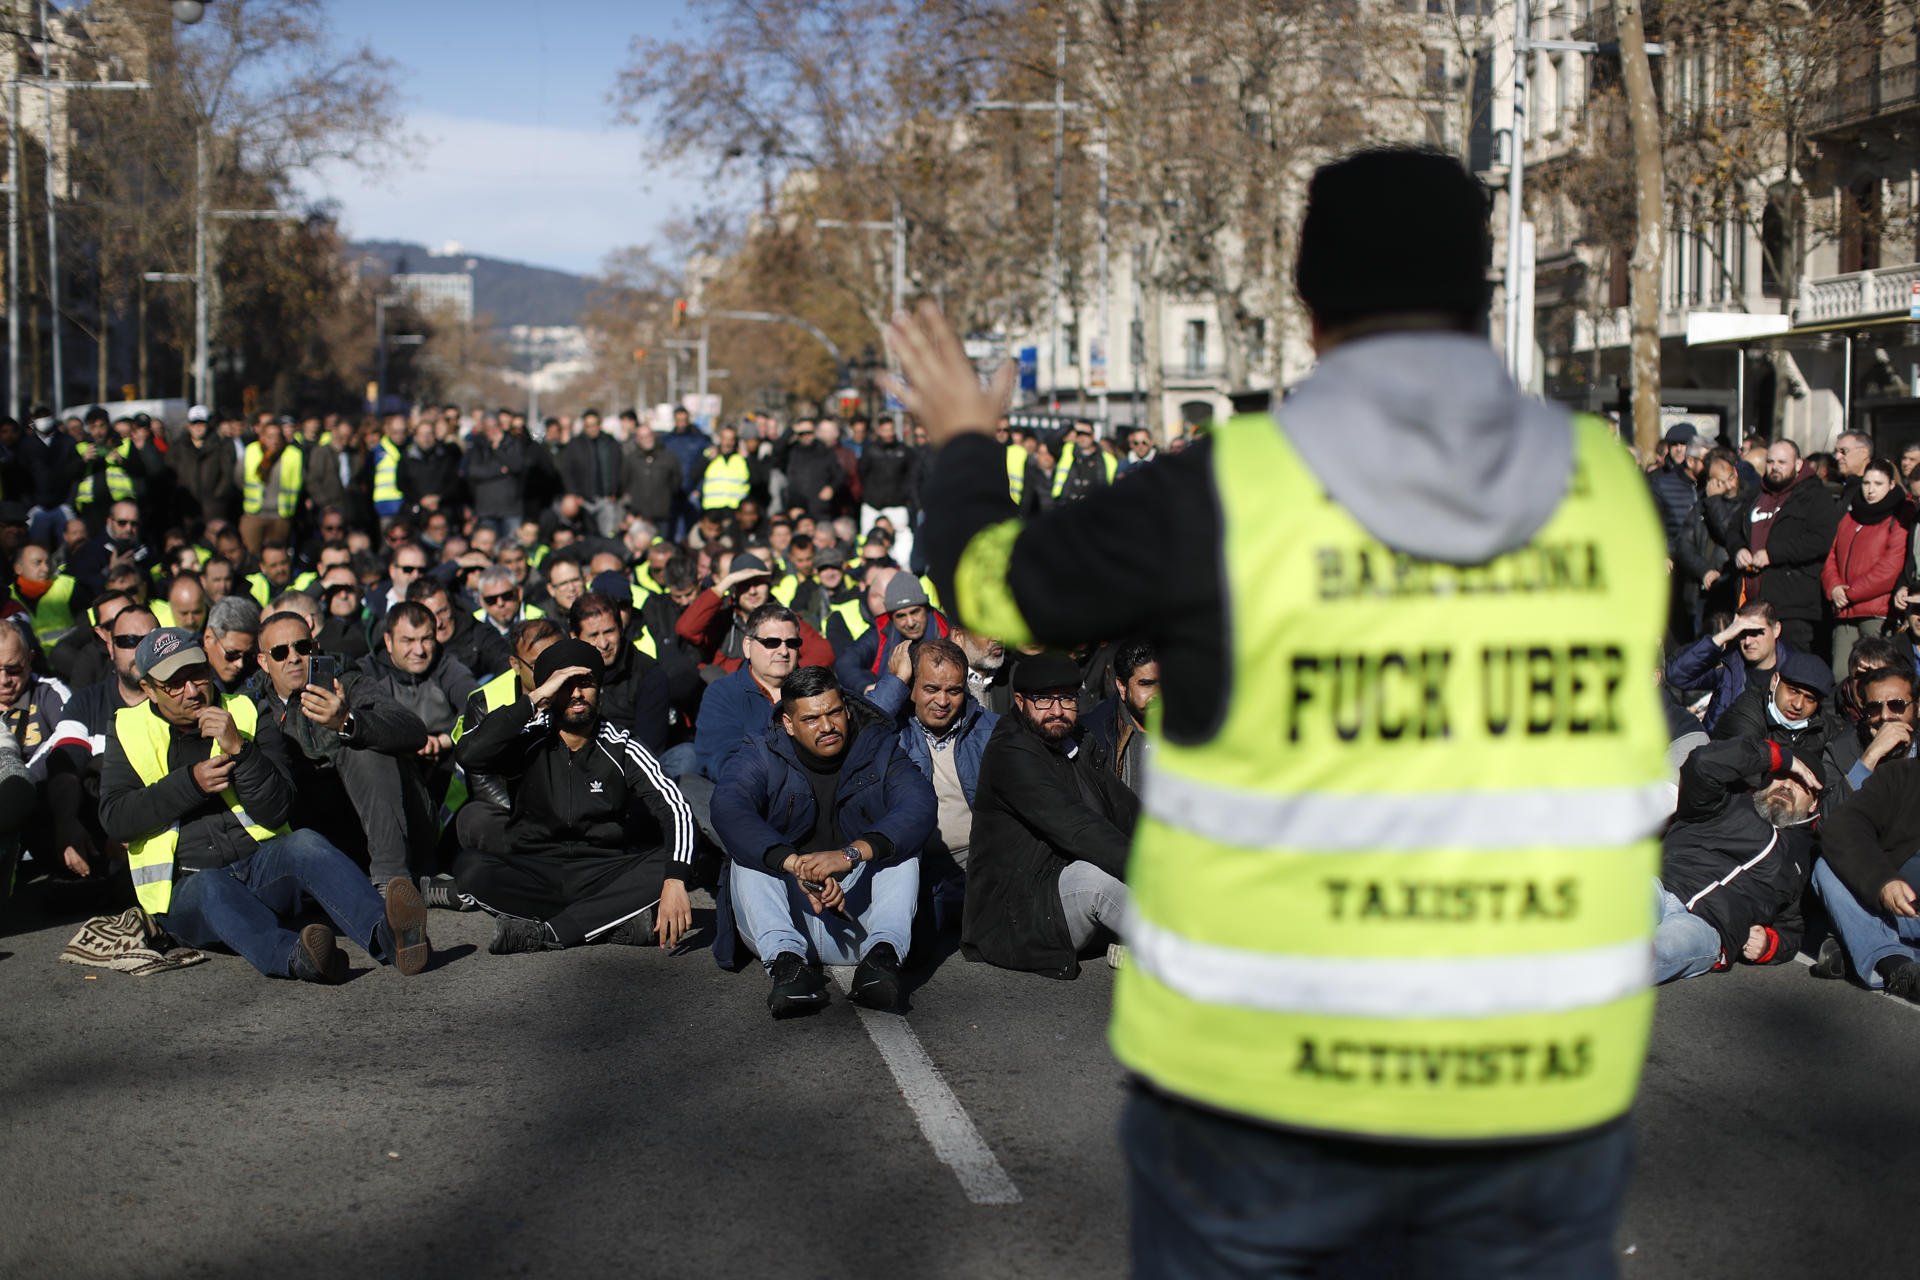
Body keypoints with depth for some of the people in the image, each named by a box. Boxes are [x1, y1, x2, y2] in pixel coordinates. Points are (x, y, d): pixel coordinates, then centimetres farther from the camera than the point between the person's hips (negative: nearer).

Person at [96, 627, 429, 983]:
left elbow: (274, 813, -2)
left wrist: (239, 749, -17)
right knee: (211, 887, -36)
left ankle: (386, 936, -58)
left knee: (305, 843, -31)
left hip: (261, 867, 1)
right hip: (186, 889, -1)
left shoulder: (248, 719, 9)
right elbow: (114, 819, -3)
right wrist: (191, 782, -12)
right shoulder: (130, 732, 10)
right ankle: (293, 956, -68)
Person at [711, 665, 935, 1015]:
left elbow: (919, 806, -16)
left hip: (860, 916, 0)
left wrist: (851, 855, -33)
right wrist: (795, 865, -38)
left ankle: (883, 954, -40)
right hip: (789, 916, 0)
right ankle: (786, 959, -44)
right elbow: (729, 811, -21)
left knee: (899, 845, -18)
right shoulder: (760, 759, 2)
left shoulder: (878, 750, 5)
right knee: (748, 856, -21)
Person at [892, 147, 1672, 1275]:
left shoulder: (1225, 495, -12)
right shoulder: (1608, 484, -3)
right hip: (1536, 1077, 2)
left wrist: (964, 445, 25)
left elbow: (991, 582, 4)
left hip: (1266, 1069, -2)